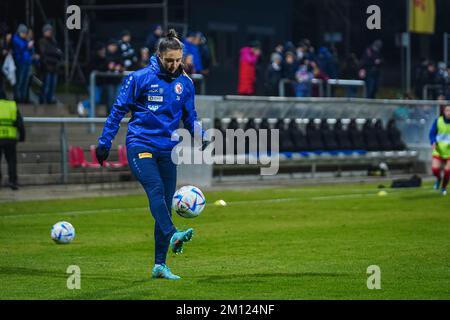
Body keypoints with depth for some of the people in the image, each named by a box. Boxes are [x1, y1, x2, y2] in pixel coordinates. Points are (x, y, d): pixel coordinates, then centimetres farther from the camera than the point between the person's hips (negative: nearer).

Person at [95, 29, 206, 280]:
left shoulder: (185, 83, 9)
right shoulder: (140, 78, -3)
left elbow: (190, 117, 19)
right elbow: (119, 111, 2)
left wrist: (202, 138, 2)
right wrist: (104, 143, 0)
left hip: (167, 150, 4)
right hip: (140, 145, -4)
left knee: (166, 203, 2)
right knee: (156, 188, -28)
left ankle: (160, 265, 7)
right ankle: (173, 236, -47)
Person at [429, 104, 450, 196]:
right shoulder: (438, 121, -5)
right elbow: (432, 133, 2)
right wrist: (433, 142, -17)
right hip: (439, 150, 1)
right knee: (435, 169, -13)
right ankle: (438, 178, 24)